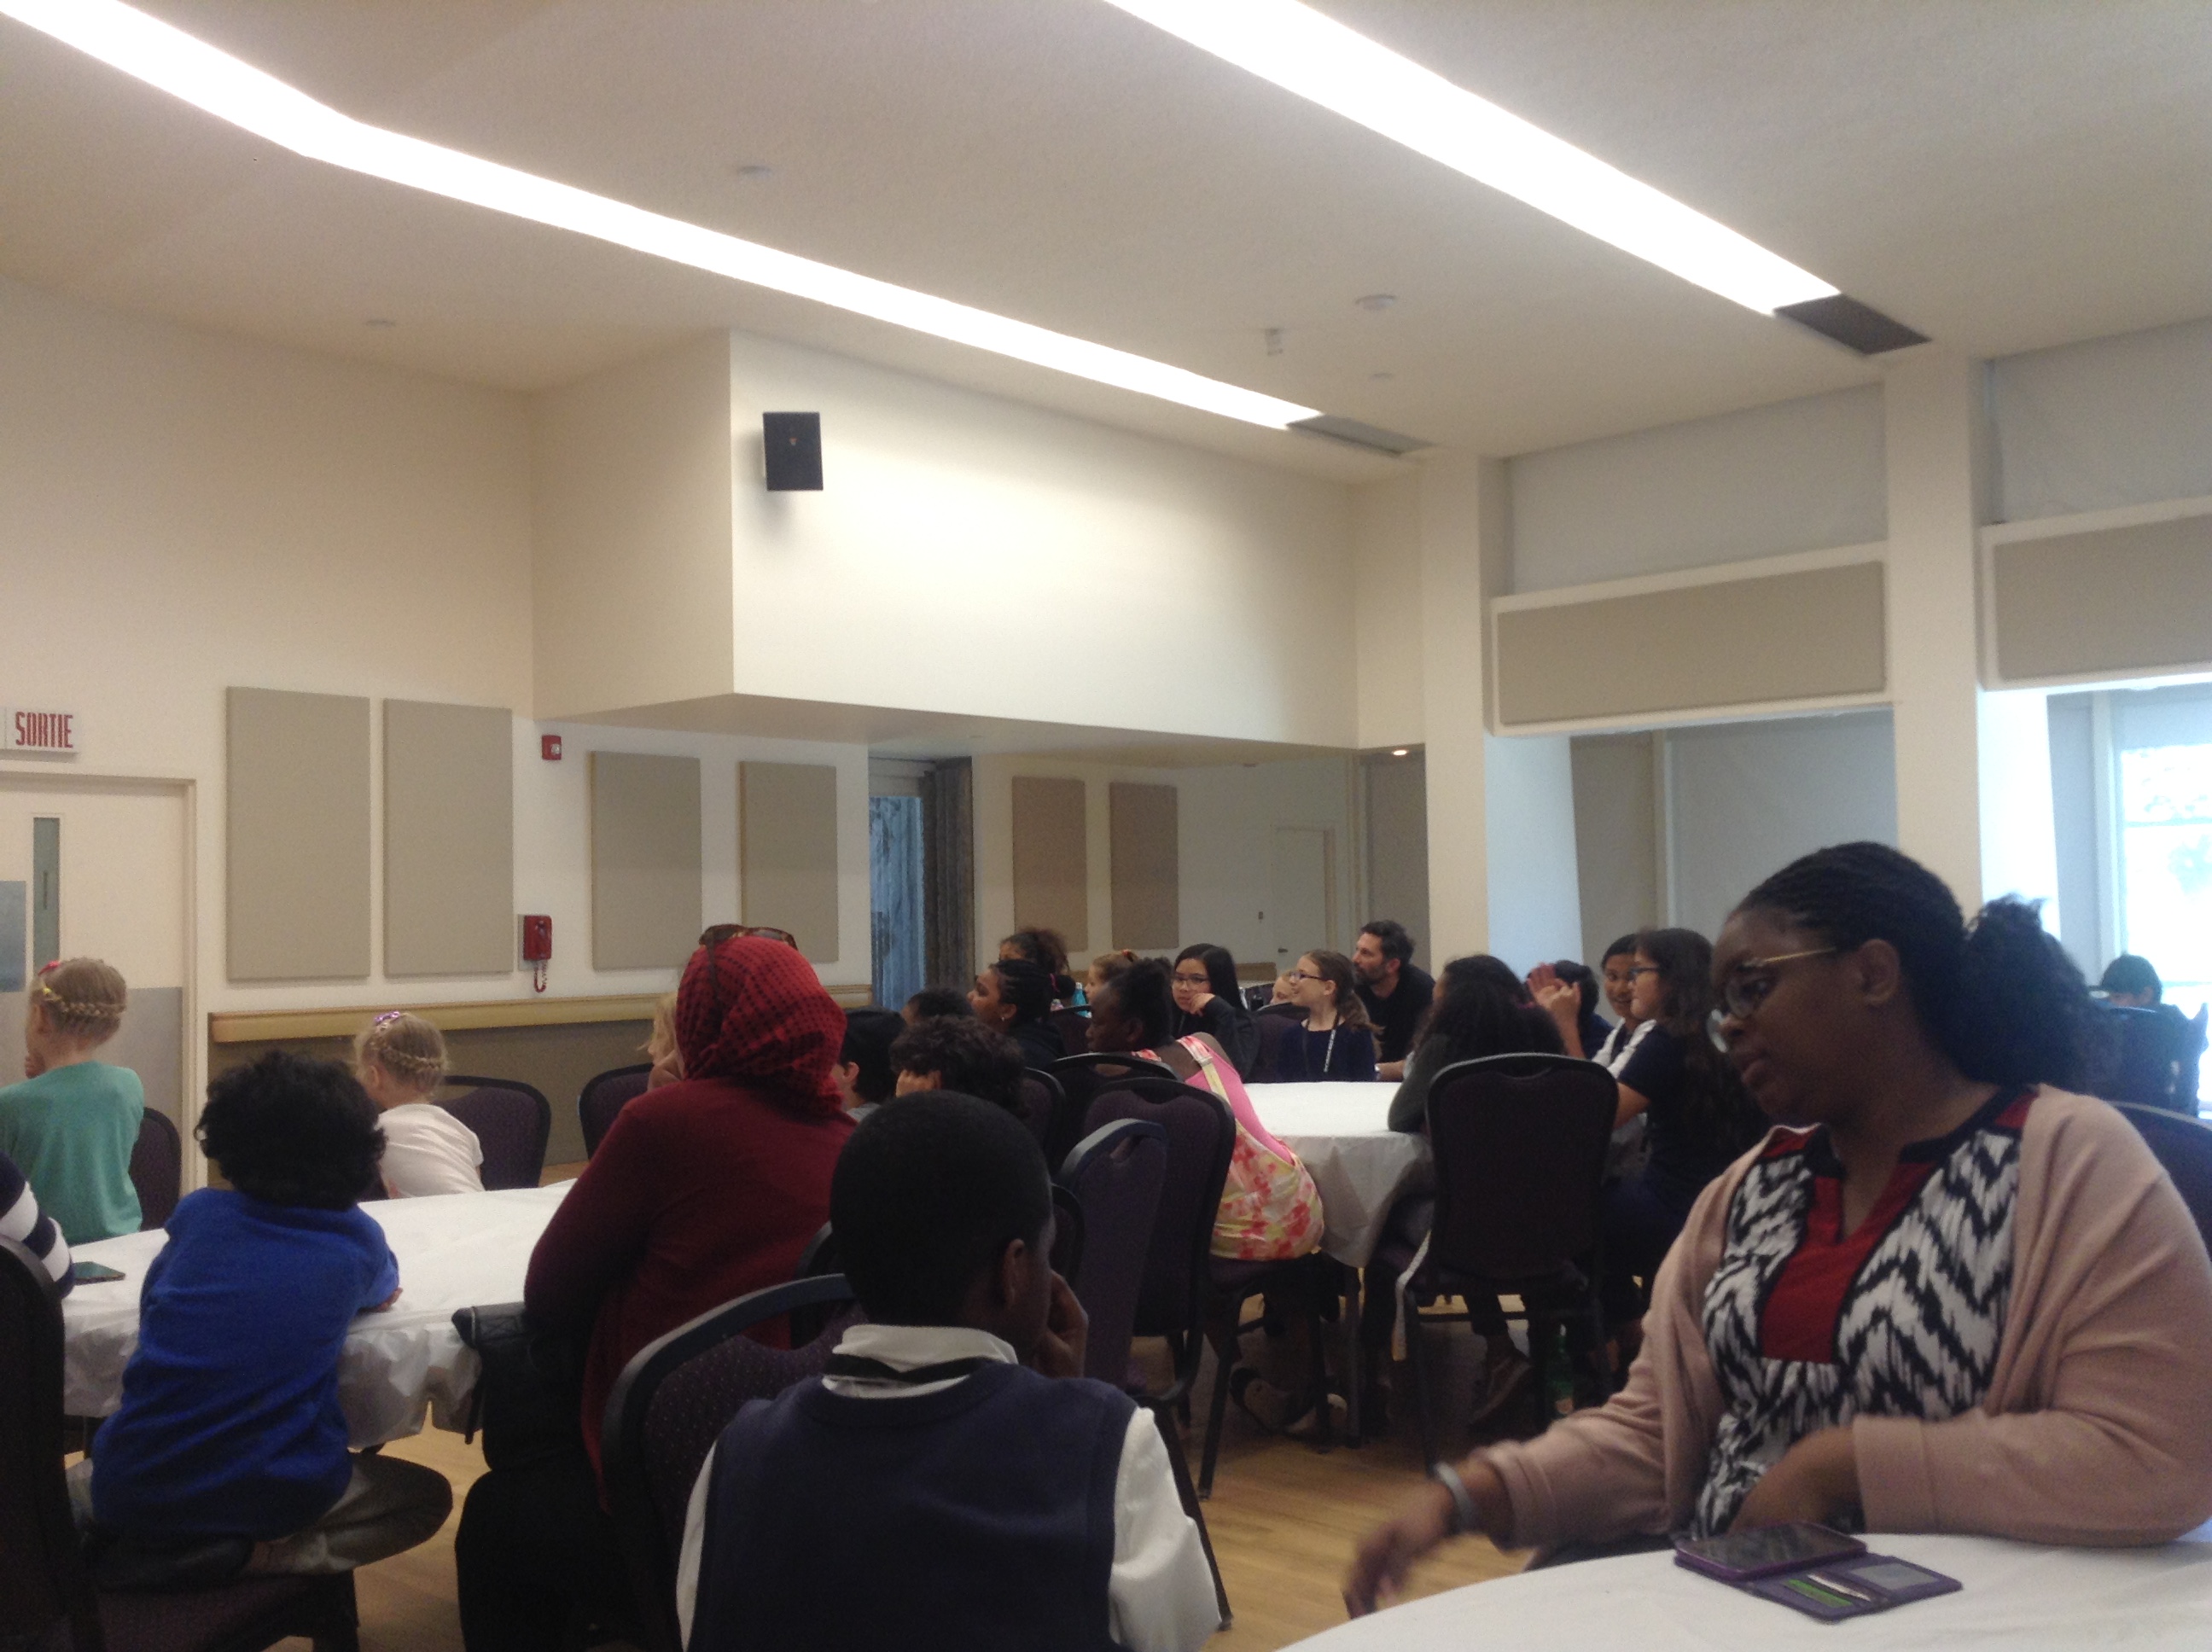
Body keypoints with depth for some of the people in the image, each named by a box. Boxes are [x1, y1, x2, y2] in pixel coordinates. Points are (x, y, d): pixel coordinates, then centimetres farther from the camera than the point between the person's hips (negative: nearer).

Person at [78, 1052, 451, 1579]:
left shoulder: (197, 1213, 6)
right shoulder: (359, 1241, 3)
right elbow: (383, 1293, 27)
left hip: (129, 1494, 4)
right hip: (273, 1497, -4)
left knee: (78, 1479, 41)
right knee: (429, 1497, 23)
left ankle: (138, 1553, 9)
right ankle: (257, 1559, 0)